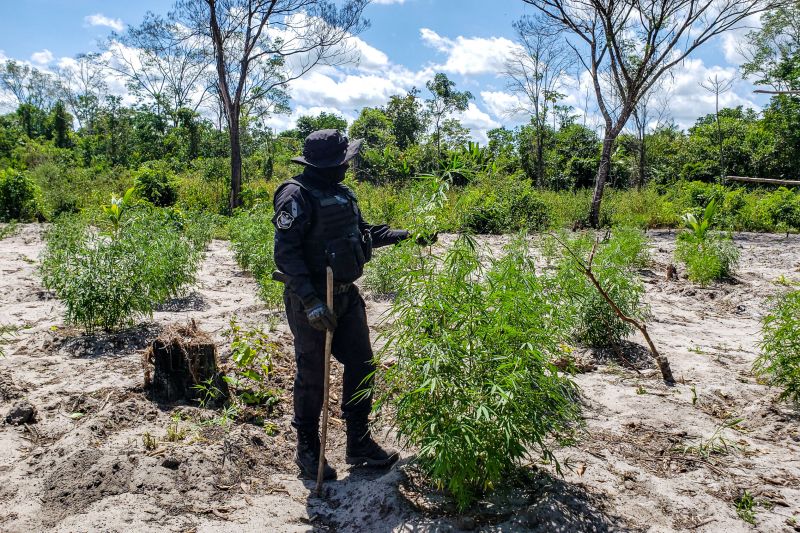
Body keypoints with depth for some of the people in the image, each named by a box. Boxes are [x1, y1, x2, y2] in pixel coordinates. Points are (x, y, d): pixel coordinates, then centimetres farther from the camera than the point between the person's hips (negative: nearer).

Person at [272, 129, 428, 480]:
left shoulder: (342, 193, 9)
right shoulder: (297, 195, -16)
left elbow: (362, 232, 22)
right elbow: (285, 252, -22)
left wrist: (404, 235, 15)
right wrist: (310, 302, -28)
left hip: (346, 296, 8)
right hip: (311, 300, -8)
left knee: (361, 366, 11)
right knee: (312, 376, 4)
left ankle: (359, 444, 27)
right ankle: (307, 451, 23)